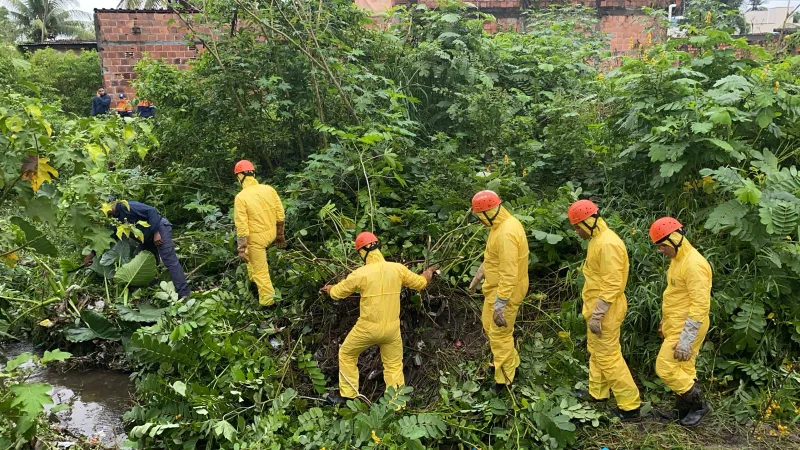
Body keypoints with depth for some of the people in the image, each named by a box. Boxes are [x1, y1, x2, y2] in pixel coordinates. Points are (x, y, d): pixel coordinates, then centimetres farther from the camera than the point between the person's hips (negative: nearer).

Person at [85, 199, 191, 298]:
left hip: (160, 228, -10)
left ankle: (185, 294, -21)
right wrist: (92, 254, 15)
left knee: (170, 261, -17)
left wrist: (156, 232, -25)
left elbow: (151, 211, -23)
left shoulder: (126, 206, -15)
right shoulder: (117, 218, 12)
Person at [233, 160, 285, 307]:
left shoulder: (241, 197, -20)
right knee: (252, 255, 35)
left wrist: (241, 249, -12)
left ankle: (268, 301, 16)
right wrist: (279, 235, 13)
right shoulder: (269, 189, -5)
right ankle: (253, 279, 49)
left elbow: (241, 226, -19)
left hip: (256, 237, -6)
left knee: (260, 271, 7)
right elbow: (280, 215, 1)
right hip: (270, 233, 6)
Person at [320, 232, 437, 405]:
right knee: (394, 365, 17)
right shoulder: (397, 269, -6)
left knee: (346, 354, 21)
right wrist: (429, 272, 31)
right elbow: (420, 283, 9)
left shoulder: (360, 273, -15)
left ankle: (347, 395, 29)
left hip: (368, 327, -3)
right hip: (392, 327, 3)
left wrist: (329, 289, 23)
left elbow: (337, 293, -1)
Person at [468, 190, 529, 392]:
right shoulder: (501, 223, 3)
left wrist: (500, 304, -31)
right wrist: (480, 272, 27)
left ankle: (505, 378, 22)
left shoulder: (506, 233, -30)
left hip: (505, 292, -10)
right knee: (489, 326, 23)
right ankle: (510, 363, 42)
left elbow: (509, 273, -32)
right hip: (494, 287, 10)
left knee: (500, 334, 4)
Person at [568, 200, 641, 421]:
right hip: (597, 307, 10)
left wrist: (596, 315, -23)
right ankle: (597, 392, 36)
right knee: (595, 351, 21)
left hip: (605, 311, -10)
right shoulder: (597, 239, 9)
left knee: (608, 357, -2)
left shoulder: (608, 244, -24)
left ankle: (630, 405, 7)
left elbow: (612, 285, -26)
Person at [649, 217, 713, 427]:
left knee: (666, 368, -6)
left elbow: (700, 305, -26)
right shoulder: (677, 259, 8)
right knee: (683, 369, 15)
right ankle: (684, 408, 26)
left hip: (685, 328, -9)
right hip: (675, 324, 9)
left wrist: (686, 340, -25)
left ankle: (699, 404, 9)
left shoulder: (693, 264, -23)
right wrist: (664, 322, 23)